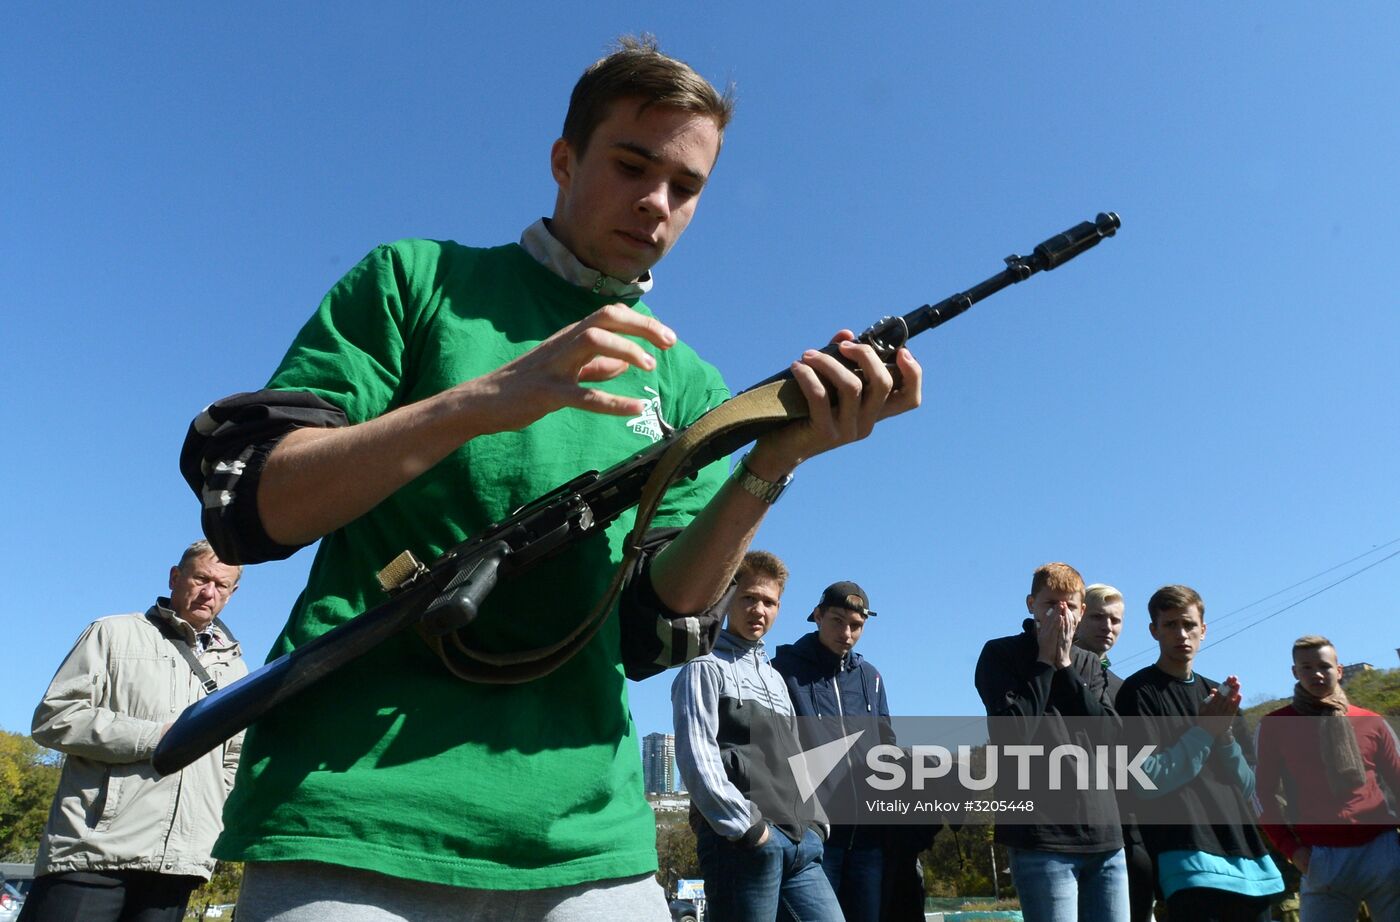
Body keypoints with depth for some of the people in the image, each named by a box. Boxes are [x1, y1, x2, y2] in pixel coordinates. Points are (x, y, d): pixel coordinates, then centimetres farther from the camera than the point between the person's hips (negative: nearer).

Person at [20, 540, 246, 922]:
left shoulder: (234, 666, 20)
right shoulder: (116, 634, 9)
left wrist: (216, 829, 8)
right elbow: (54, 719, -1)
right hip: (93, 851, -3)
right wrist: (156, 737, -10)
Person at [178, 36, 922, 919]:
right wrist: (484, 400, -19)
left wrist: (771, 465, -16)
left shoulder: (688, 384, 9)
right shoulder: (415, 278, 3)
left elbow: (656, 626, 0)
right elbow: (248, 502, -5)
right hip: (352, 804, -2)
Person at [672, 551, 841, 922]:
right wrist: (746, 825, -16)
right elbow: (697, 758, -10)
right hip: (742, 842, -7)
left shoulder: (775, 678, 26)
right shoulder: (707, 667, 2)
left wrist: (816, 823, 12)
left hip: (800, 841, 7)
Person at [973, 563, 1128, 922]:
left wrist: (1064, 665, -4)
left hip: (1104, 837, 5)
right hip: (1042, 837, -5)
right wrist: (1045, 662, -7)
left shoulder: (1088, 664, 16)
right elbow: (1012, 734, -12)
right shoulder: (1001, 654, 2)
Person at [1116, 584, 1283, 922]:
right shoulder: (1139, 692, -4)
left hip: (1245, 853, 6)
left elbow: (1245, 787, 12)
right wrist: (1204, 730, -13)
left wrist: (1225, 733, -6)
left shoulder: (1216, 693, 15)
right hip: (1189, 857, -6)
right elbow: (1147, 782, -13)